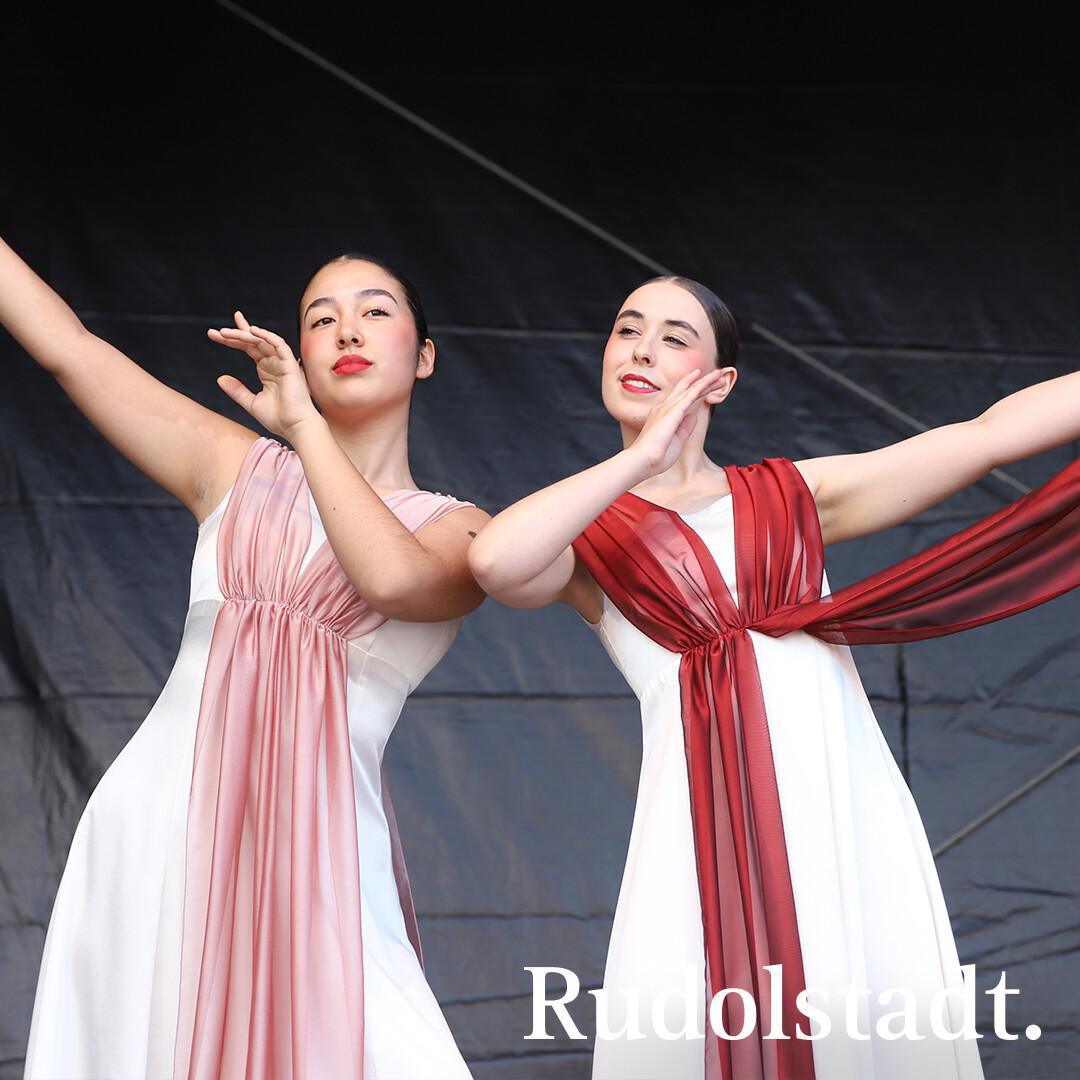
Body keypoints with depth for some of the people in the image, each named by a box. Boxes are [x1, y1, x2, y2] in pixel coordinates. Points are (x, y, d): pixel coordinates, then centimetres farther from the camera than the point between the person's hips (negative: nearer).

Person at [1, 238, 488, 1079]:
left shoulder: (458, 533, 5)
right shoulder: (239, 467, 11)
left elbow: (392, 578, -20)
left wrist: (305, 425, -11)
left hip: (312, 855, -2)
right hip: (156, 828, 2)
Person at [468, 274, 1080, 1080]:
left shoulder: (793, 493, 18)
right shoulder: (588, 537, 12)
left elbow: (991, 432, 11)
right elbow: (496, 562, -13)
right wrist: (642, 456, -2)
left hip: (850, 813, 2)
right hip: (705, 832, -2)